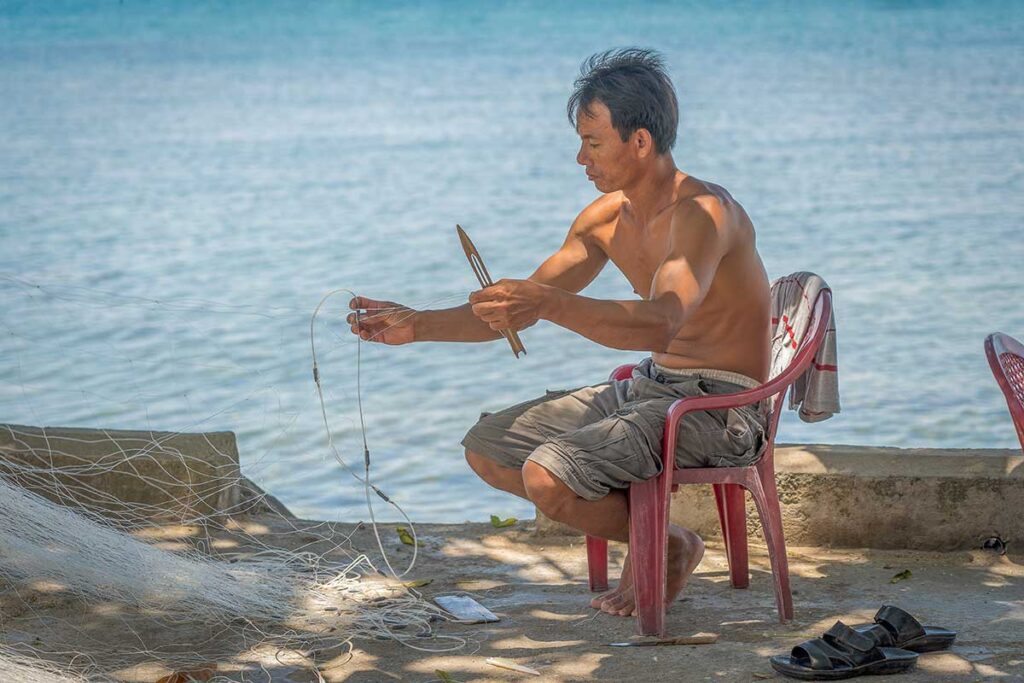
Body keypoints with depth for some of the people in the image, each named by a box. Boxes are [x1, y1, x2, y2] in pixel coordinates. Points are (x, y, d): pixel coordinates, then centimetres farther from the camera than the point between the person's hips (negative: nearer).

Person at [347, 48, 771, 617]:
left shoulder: (704, 212, -21)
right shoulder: (606, 217, 5)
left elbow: (659, 324, -38)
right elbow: (517, 310, 13)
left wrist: (551, 304, -48)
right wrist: (417, 326, 4)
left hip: (720, 406, -9)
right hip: (651, 387, 9)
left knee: (548, 476, -26)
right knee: (487, 448, 6)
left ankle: (673, 548, 1)